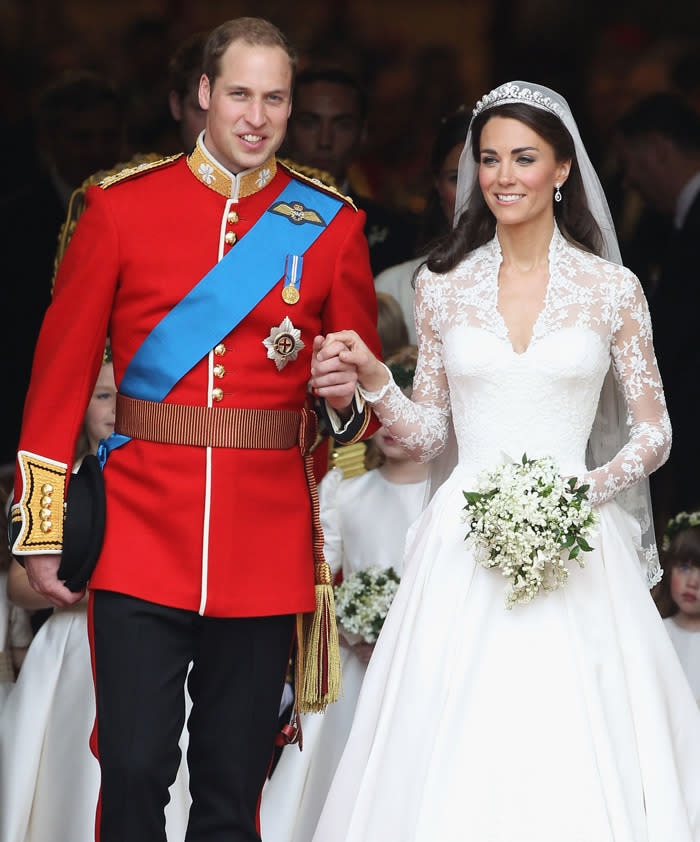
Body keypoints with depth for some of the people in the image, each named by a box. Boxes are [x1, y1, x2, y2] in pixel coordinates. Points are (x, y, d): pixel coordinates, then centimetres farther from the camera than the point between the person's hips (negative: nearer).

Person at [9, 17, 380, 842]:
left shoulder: (331, 224, 6)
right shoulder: (119, 206, 2)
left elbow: (370, 385, 15)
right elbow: (59, 371, 4)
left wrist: (348, 399, -10)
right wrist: (42, 530, 2)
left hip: (266, 552, 1)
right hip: (142, 539, -1)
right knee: (133, 771, -6)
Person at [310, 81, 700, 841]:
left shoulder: (612, 289, 3)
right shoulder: (443, 287, 8)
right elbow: (427, 435, 12)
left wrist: (589, 488, -11)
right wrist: (373, 379, -5)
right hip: (463, 550, 1)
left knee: (572, 763, -5)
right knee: (453, 770, -3)